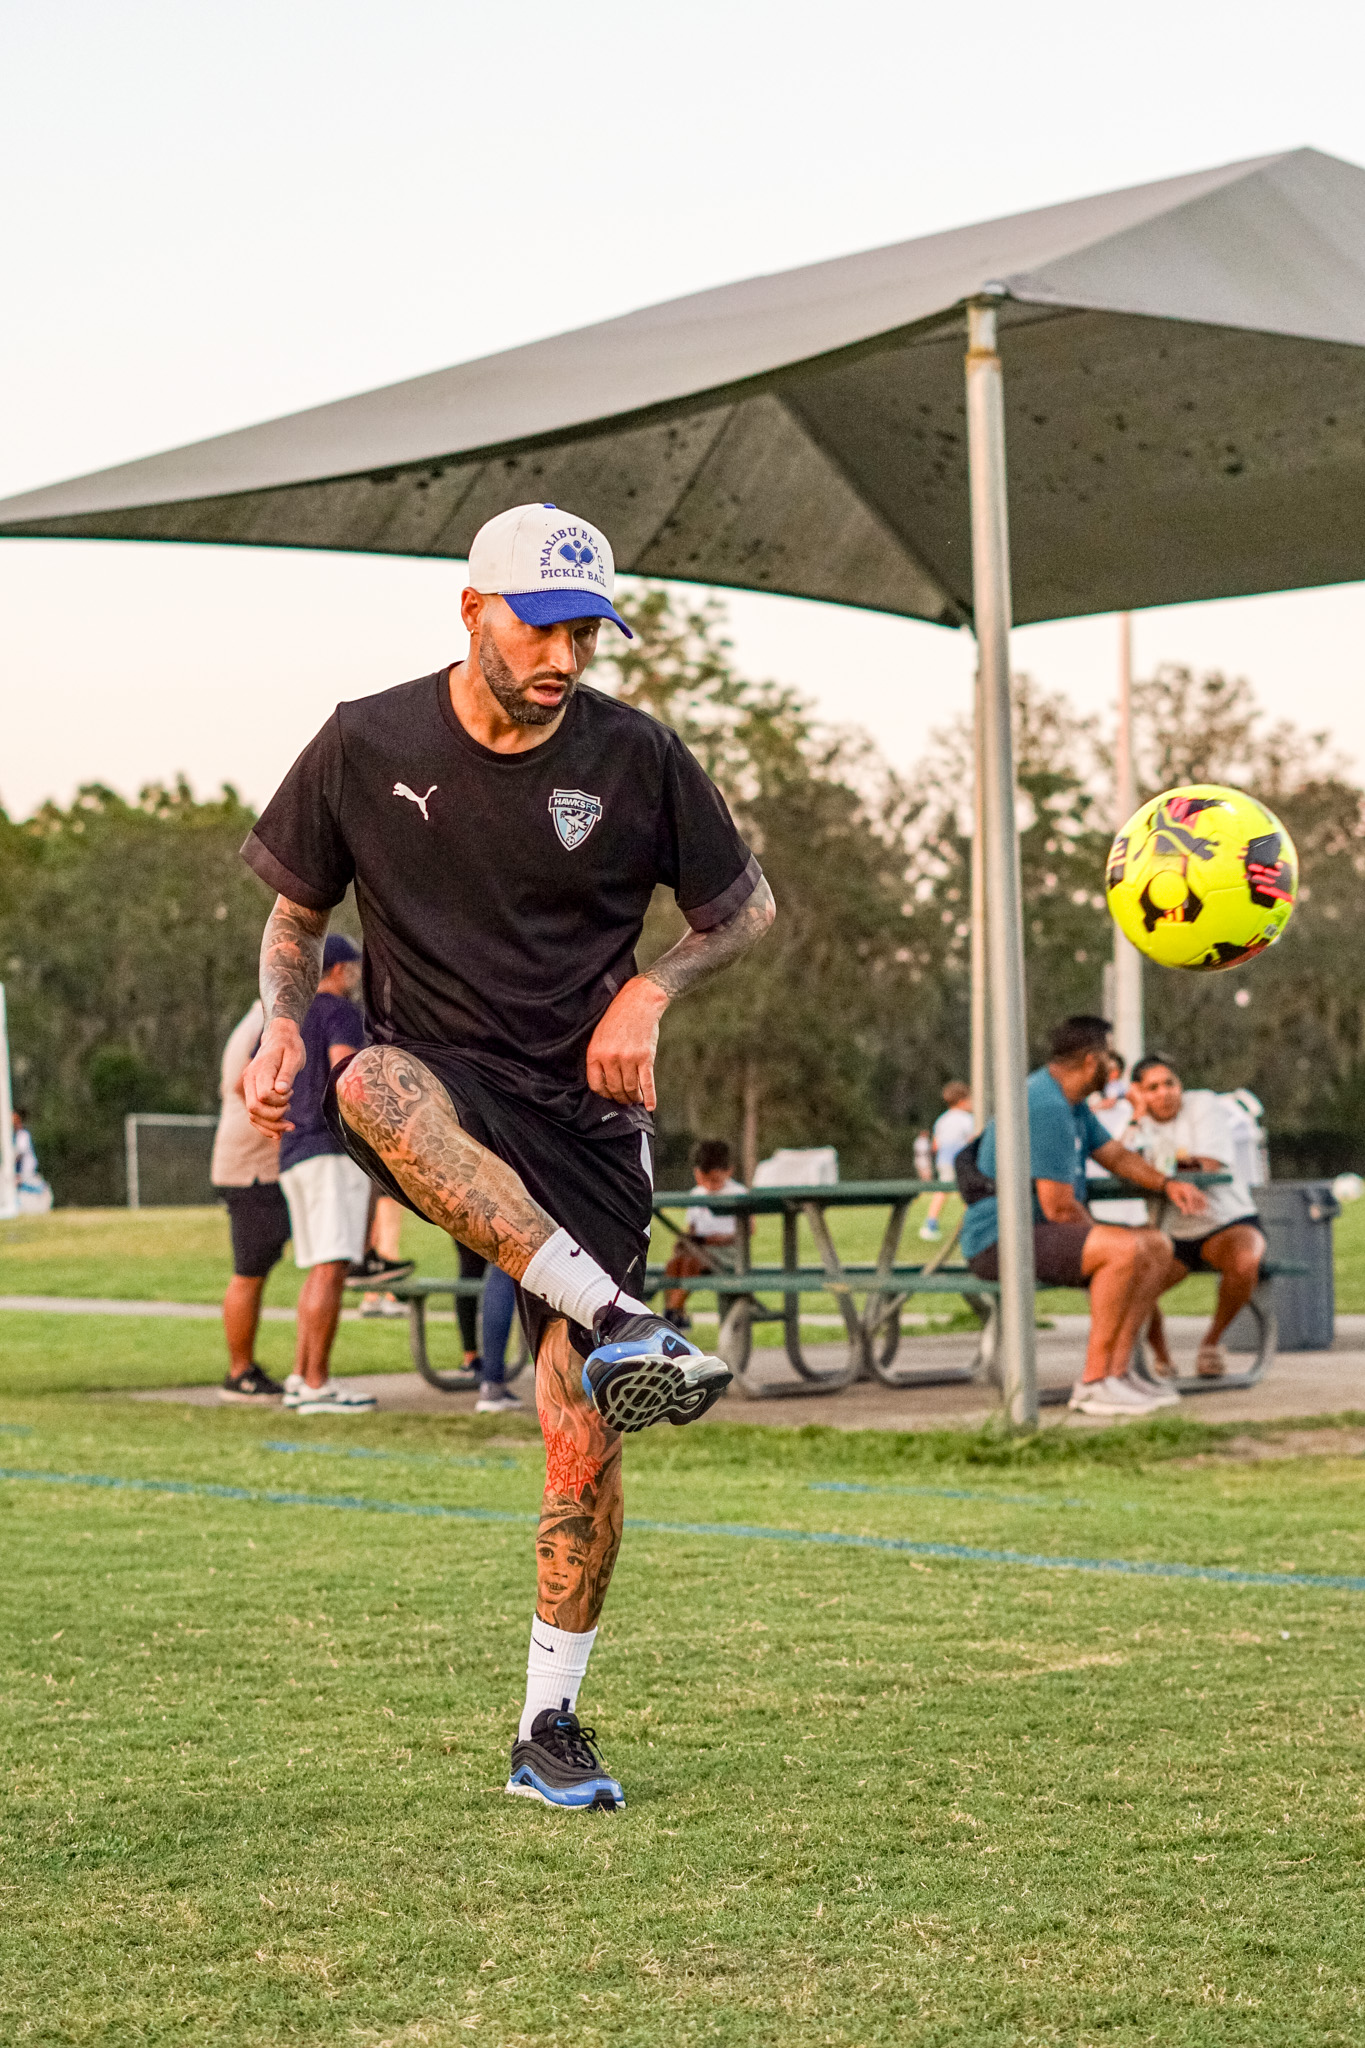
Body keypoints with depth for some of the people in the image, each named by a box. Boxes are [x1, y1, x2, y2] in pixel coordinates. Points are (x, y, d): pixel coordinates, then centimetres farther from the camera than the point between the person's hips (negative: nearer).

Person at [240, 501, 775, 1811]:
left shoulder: (634, 757, -2)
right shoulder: (367, 746, -2)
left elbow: (745, 906, 11)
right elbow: (296, 913, 12)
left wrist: (648, 992, -8)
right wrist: (283, 1023, -9)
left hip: (580, 1112, 1)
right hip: (434, 1087, -1)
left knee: (583, 1434, -6)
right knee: (375, 1082, -40)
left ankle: (549, 1728, 12)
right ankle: (618, 1327, -44)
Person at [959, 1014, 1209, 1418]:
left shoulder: (1071, 1103, 14)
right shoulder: (1047, 1107, -21)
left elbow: (1116, 1154, 24)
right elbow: (1059, 1207, -23)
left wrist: (1166, 1184, 6)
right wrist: (1100, 1234, -4)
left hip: (1042, 1232, 11)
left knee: (1158, 1247, 5)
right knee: (1125, 1249, -29)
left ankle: (1116, 1371, -1)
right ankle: (1094, 1382, -24)